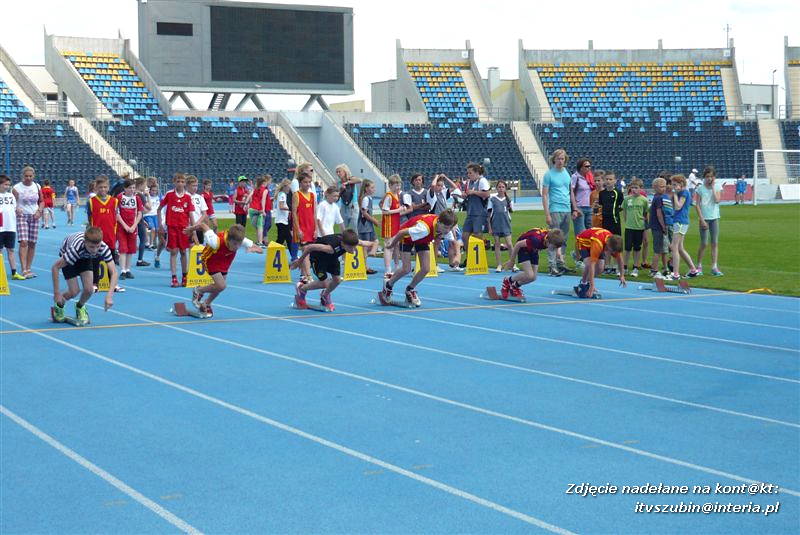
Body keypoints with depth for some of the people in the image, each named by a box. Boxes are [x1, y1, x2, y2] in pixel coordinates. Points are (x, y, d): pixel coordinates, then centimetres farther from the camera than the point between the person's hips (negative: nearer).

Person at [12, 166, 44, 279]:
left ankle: (28, 268, 15)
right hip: (22, 216, -4)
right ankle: (23, 270, -18)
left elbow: (42, 202, 16)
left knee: (32, 243, 5)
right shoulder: (17, 188, -5)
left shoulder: (37, 187, 6)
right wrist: (16, 209, -25)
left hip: (34, 217, 4)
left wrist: (39, 211, -2)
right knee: (23, 242, -14)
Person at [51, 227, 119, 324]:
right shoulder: (75, 248, -44)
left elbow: (113, 272, -34)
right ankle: (58, 306, 20)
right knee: (74, 291, -14)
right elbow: (55, 267, -35)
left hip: (85, 257, 3)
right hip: (66, 255, -3)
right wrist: (57, 293, -35)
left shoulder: (103, 248, -36)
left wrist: (109, 296, -46)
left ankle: (80, 307, 22)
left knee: (88, 289, -13)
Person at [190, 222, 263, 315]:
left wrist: (254, 249, -46)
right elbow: (203, 225, -29)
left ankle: (206, 305, 37)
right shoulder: (217, 241, -42)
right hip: (210, 260, -5)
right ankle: (198, 291, 9)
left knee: (219, 287, 10)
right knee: (221, 286, -17)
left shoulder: (242, 241, -31)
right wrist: (191, 230, -9)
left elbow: (260, 250, -24)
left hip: (224, 262, 5)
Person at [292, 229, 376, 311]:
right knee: (324, 283, -8)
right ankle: (301, 289, 18)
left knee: (337, 279, -2)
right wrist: (299, 261, -22)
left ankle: (325, 296, 29)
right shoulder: (331, 247, -45)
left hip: (332, 257, 6)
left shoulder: (353, 242, -30)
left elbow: (371, 244, -11)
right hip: (317, 257, -6)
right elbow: (309, 247, -34)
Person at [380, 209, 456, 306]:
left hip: (423, 240, 6)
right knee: (406, 269, -11)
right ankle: (388, 285, 18)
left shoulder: (446, 228, -26)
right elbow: (402, 232, -32)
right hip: (407, 237, -6)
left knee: (426, 269, -6)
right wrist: (392, 244, -15)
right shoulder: (425, 228, -46)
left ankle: (410, 289, 20)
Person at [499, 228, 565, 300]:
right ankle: (507, 281, 6)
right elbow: (518, 244, -28)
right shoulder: (537, 240, -41)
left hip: (533, 250, 6)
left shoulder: (551, 237, -24)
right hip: (523, 248, -6)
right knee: (529, 275, -19)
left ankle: (515, 286, 26)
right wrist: (511, 260, -16)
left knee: (533, 277, 0)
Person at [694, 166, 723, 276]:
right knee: (704, 244, -3)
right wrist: (702, 220, -10)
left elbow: (717, 200, -14)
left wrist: (713, 187, -10)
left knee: (715, 243, 1)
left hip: (714, 218, 2)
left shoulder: (717, 187, 3)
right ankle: (699, 266, 12)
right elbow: (697, 205, -4)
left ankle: (714, 267, 4)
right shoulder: (700, 188, -2)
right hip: (704, 218, -2)